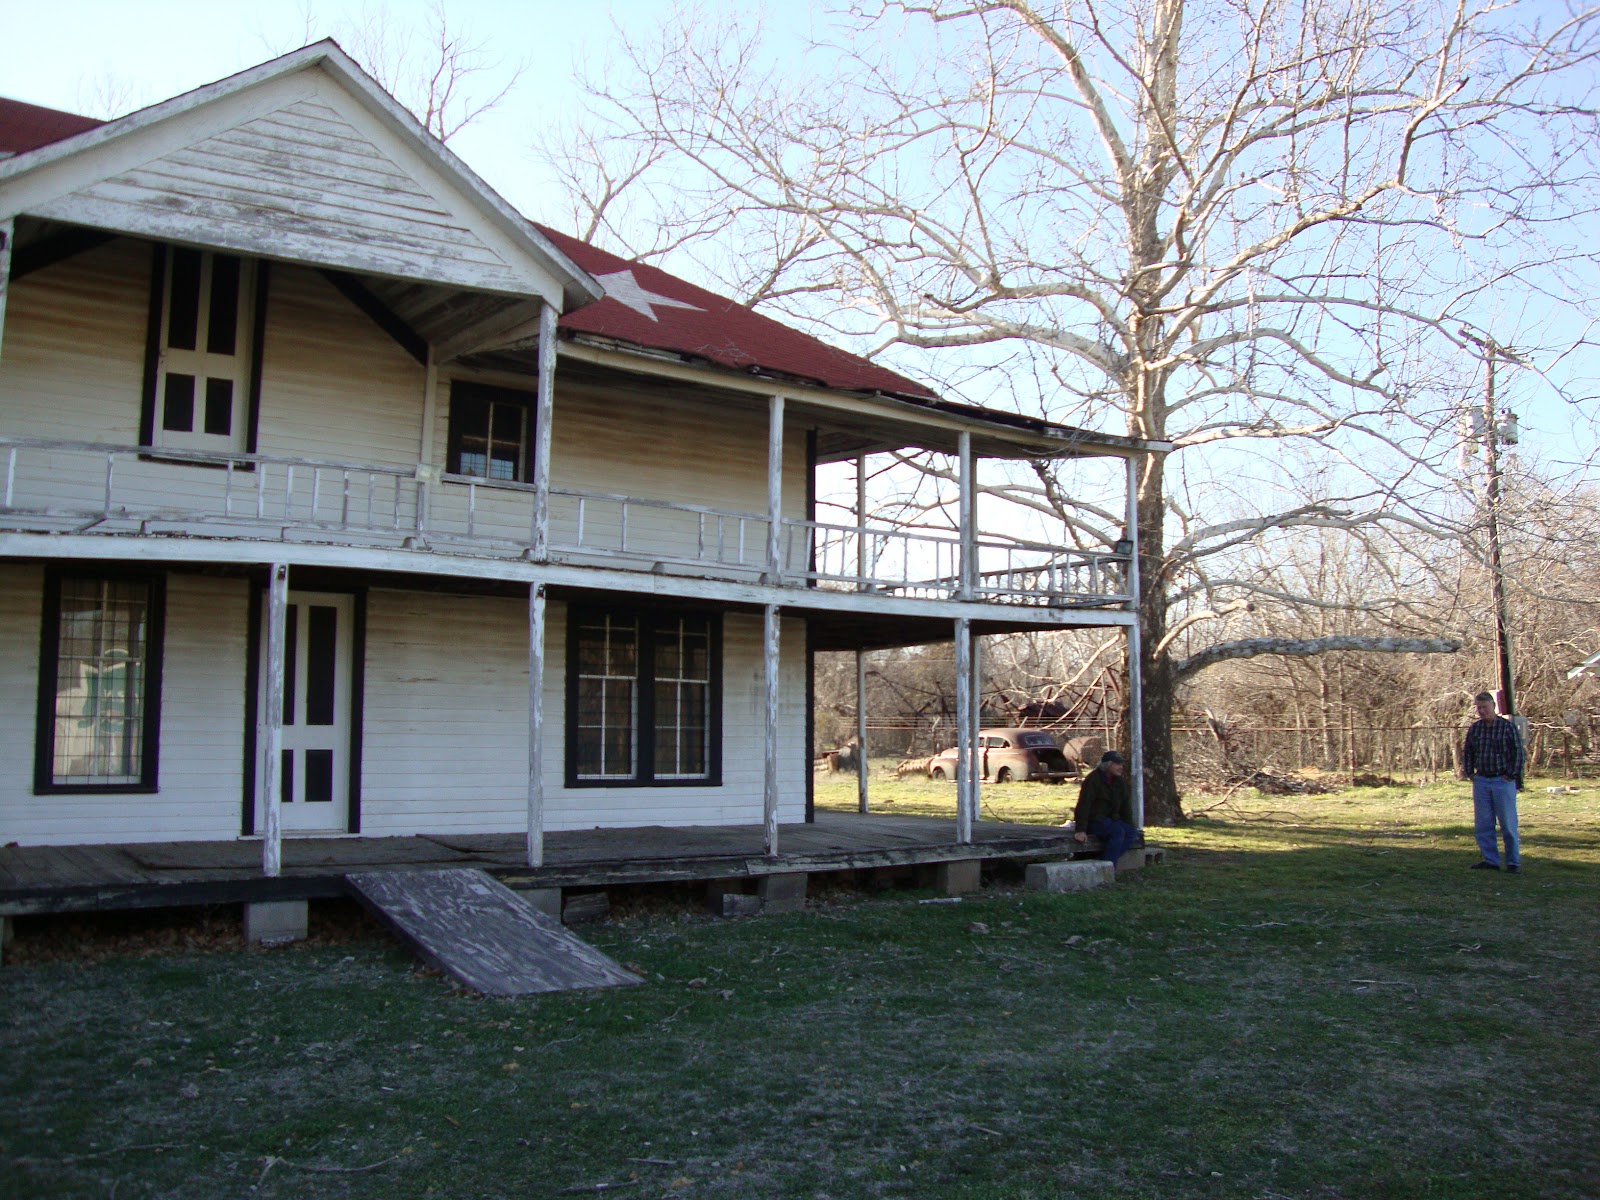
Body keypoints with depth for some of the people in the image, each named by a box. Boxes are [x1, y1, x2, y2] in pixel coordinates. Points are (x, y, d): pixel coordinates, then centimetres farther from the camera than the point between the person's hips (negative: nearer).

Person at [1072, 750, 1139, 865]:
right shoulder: (1092, 780, -13)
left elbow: (1126, 807, 19)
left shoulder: (1120, 782, 11)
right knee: (1118, 832, -31)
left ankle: (1102, 861, -21)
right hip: (1093, 820, -8)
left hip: (1111, 820, 8)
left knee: (1132, 834, -16)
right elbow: (1083, 805, -21)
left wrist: (1130, 827, 9)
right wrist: (1080, 830, -28)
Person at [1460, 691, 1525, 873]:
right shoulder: (1474, 728, 9)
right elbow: (1467, 752, 19)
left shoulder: (1508, 727, -4)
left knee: (1508, 824, 0)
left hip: (1503, 781, -4)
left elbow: (1519, 753, -3)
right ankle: (1490, 860, 12)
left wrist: (1512, 775, -7)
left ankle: (1514, 862, 8)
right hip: (1481, 781, 4)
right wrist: (1469, 772, 9)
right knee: (1482, 824, 4)